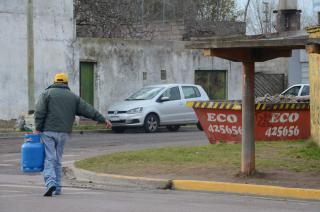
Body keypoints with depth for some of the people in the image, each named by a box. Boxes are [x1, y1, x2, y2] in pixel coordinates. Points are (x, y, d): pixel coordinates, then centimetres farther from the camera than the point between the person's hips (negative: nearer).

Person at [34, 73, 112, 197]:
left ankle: (50, 184, -25)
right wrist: (103, 120, 16)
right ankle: (57, 189, 12)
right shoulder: (73, 97, 14)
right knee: (57, 160, 13)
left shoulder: (47, 94, 4)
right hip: (63, 133, 3)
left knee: (49, 159, -6)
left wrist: (37, 128, -5)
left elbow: (40, 112, -7)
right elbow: (88, 110, 13)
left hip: (48, 131, -3)